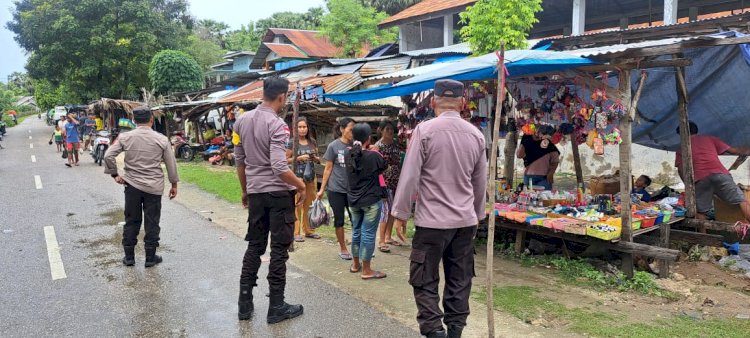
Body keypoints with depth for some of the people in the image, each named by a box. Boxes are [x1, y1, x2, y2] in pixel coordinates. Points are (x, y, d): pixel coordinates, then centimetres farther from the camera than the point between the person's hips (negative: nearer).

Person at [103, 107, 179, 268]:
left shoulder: (125, 137, -3)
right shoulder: (162, 139, -5)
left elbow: (108, 156, -8)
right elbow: (171, 164, -1)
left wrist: (115, 174, 5)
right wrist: (174, 184, 9)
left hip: (132, 185, 1)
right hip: (154, 186, -1)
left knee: (132, 221, 13)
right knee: (152, 222, 7)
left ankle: (129, 257, 21)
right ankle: (150, 257, 14)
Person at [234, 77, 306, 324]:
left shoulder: (241, 121, 6)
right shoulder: (277, 125, -16)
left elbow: (239, 161, 12)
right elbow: (279, 167, -24)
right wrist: (301, 185, -11)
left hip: (255, 192, 6)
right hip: (279, 192, -6)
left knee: (254, 246, 16)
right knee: (279, 249, 4)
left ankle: (244, 303, 22)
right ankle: (276, 307, 13)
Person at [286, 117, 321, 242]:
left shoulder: (312, 142, 9)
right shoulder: (292, 143, -4)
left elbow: (318, 160, 17)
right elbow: (286, 160, -4)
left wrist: (315, 158, -5)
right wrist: (299, 158, -16)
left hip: (311, 177, 5)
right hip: (297, 177, -4)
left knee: (309, 206, 9)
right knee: (297, 206, -4)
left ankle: (309, 230, 20)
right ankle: (296, 232, 2)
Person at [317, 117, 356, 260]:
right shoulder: (333, 146, -5)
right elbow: (328, 169, -1)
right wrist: (322, 189, -2)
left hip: (352, 189, 3)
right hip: (336, 189, -2)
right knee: (339, 220, 8)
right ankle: (343, 249, 20)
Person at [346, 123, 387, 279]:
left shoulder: (349, 155, -1)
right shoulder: (373, 156, -19)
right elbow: (383, 166, -1)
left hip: (353, 199, 7)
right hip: (371, 200, -6)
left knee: (356, 231, 18)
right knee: (368, 234, 0)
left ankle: (356, 264, 30)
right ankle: (366, 270, 6)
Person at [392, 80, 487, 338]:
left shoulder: (424, 130, -10)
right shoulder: (476, 135, 5)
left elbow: (410, 176, -11)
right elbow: (481, 182, 12)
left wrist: (400, 213, -1)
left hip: (432, 220, -5)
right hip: (465, 220, 5)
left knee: (425, 281, 4)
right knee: (460, 281, 13)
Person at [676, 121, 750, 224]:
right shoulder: (709, 138, 25)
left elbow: (680, 169, 11)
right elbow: (733, 150, 23)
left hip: (700, 179, 0)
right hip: (719, 173, 1)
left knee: (700, 211, 10)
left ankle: (703, 232, 9)